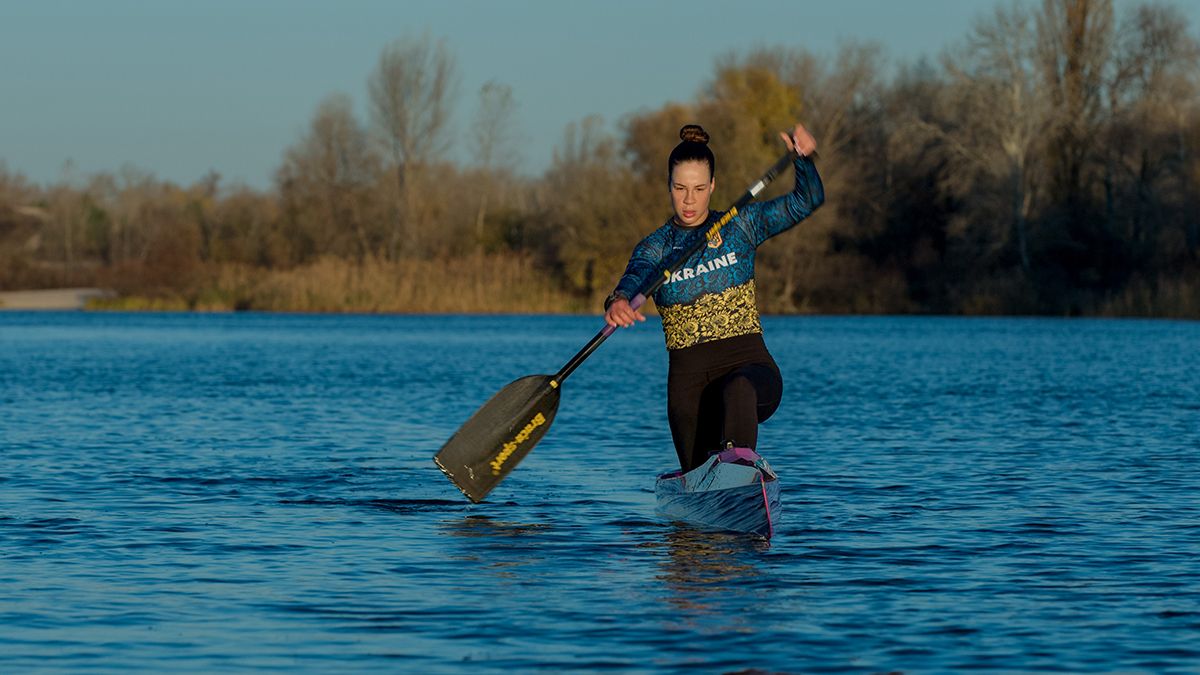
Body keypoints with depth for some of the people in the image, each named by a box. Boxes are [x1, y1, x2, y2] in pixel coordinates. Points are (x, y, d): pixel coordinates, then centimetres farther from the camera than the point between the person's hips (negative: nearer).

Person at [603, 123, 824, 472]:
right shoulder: (656, 246, 9)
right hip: (688, 375, 2)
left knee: (738, 390, -38)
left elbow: (807, 201, 1)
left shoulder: (740, 226, 10)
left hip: (749, 362, -2)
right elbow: (636, 274, -14)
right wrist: (618, 301, -39)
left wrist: (804, 157, -20)